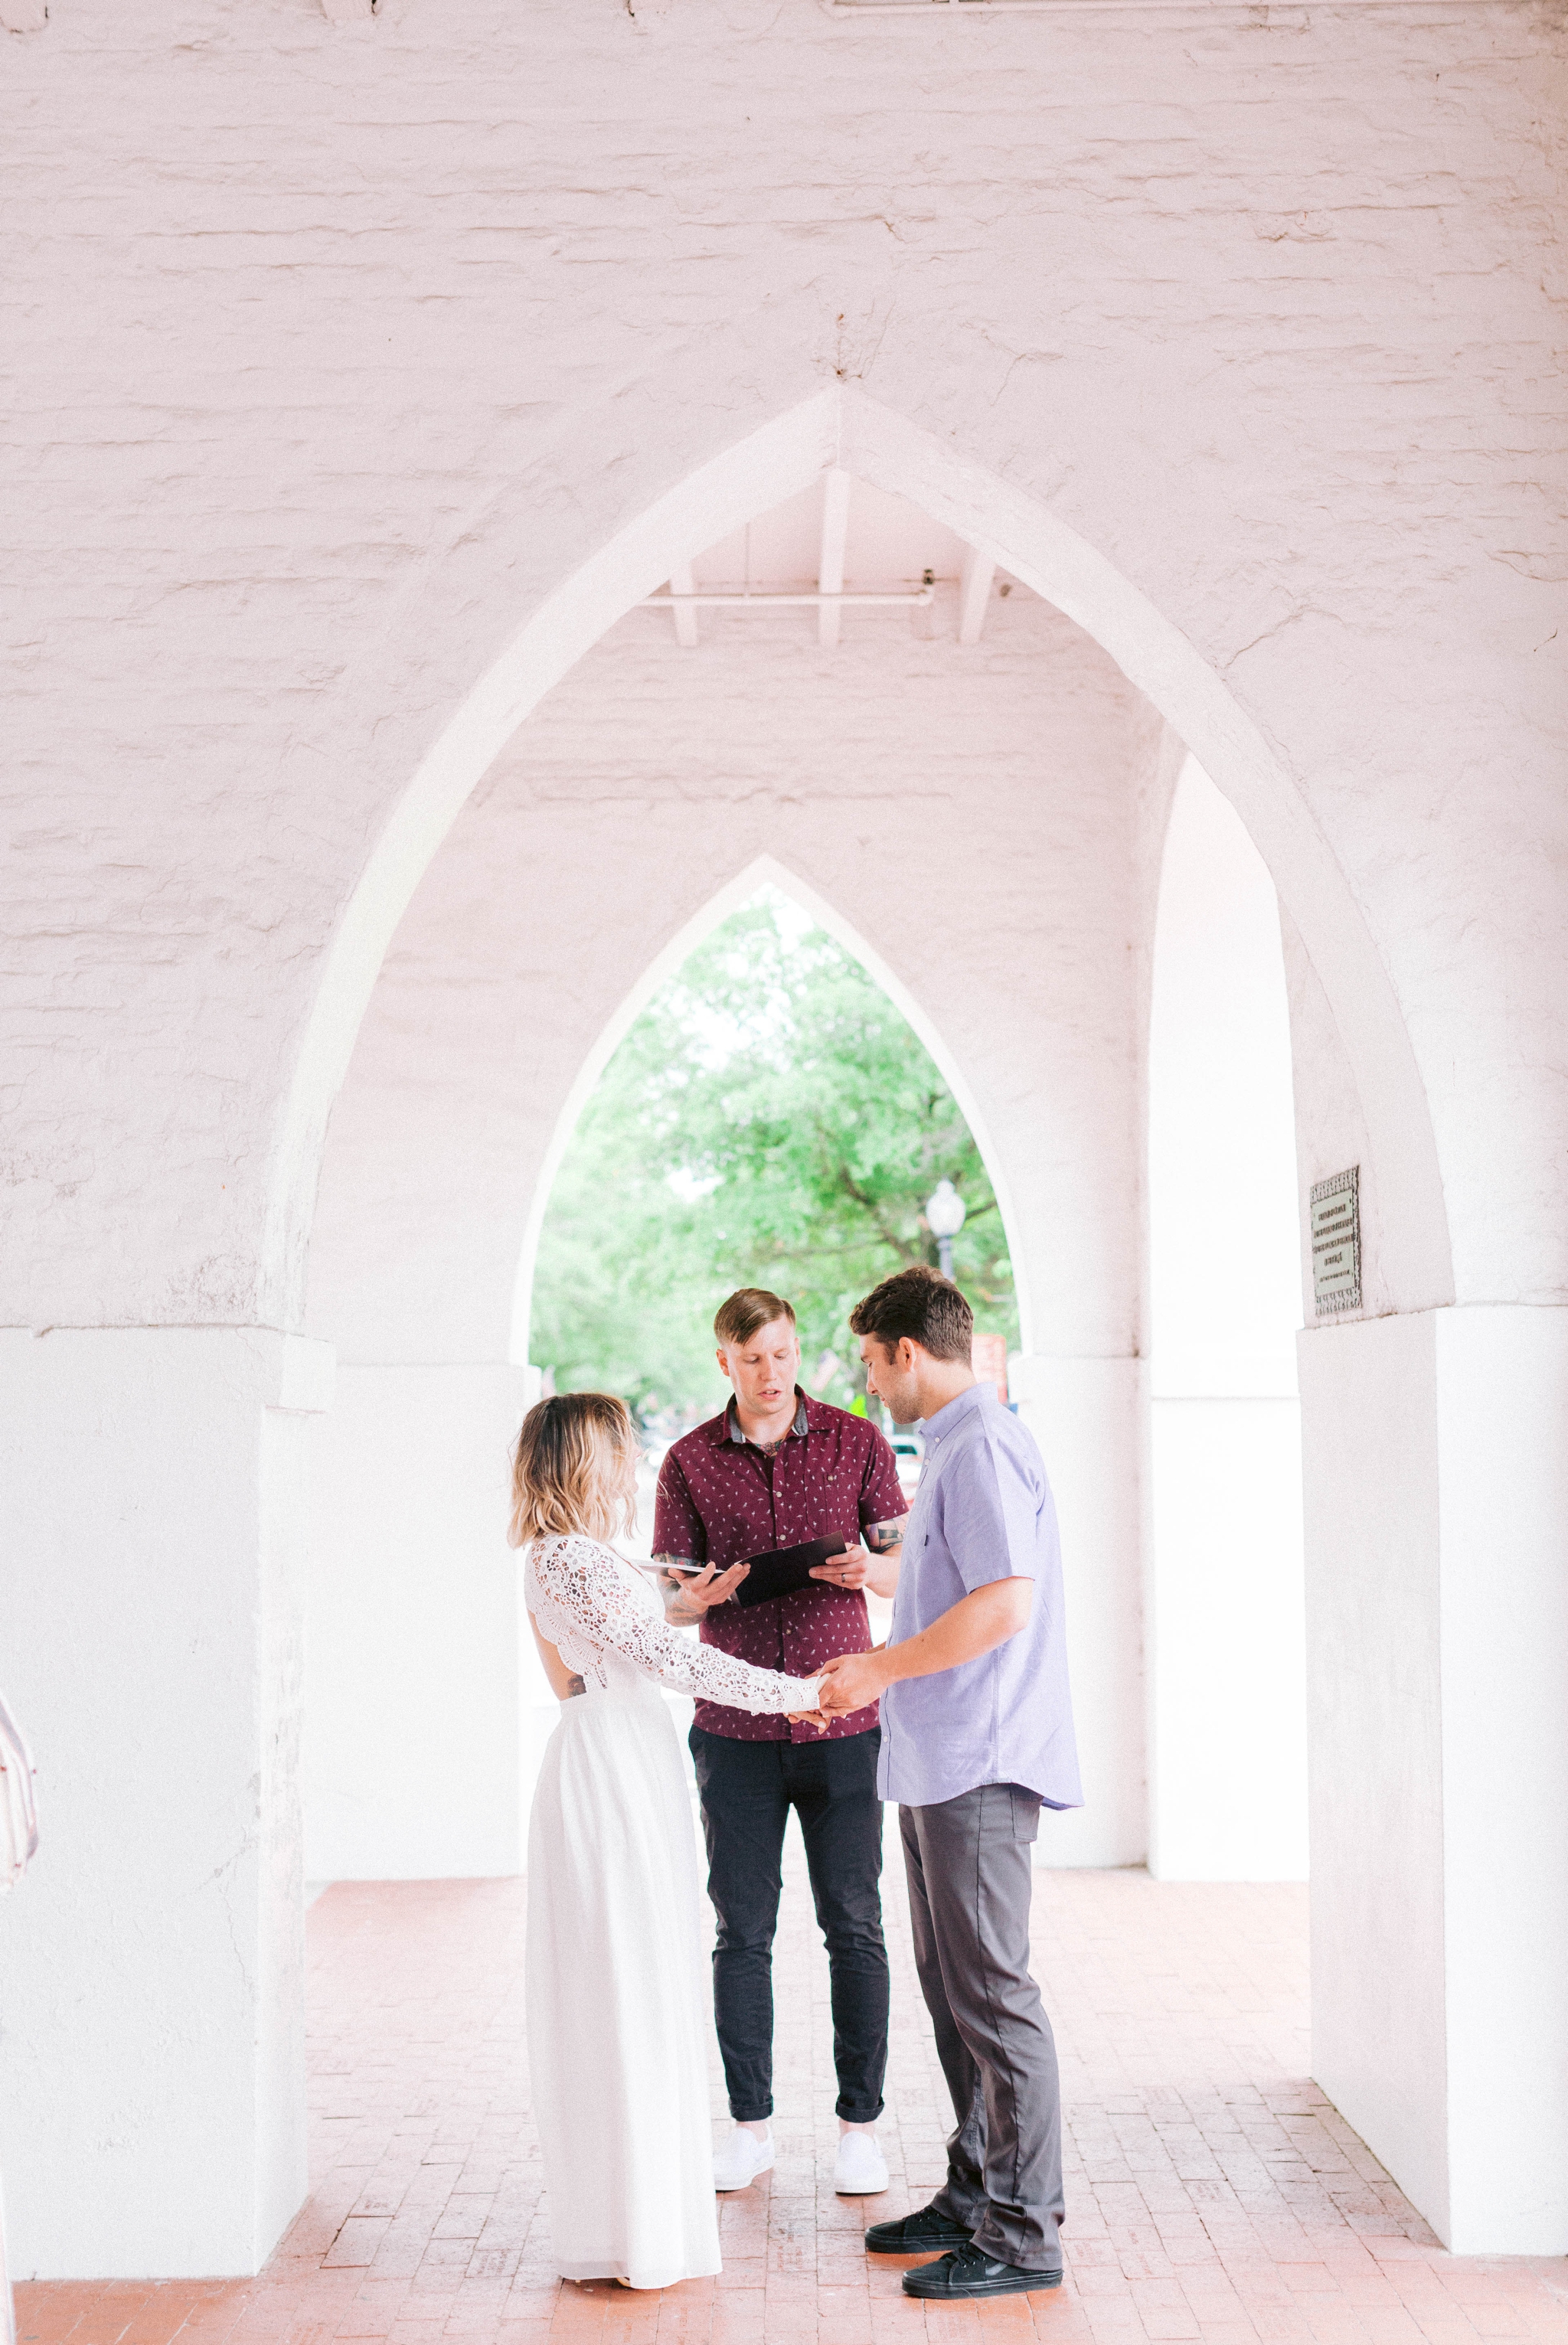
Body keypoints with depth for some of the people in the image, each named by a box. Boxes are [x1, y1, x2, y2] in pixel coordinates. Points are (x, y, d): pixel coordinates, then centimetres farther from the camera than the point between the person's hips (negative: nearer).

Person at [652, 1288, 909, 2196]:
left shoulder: (856, 1441, 4)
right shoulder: (690, 1461, 5)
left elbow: (906, 1568, 6)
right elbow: (669, 1601, 7)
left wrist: (867, 1568, -17)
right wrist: (704, 1595, -16)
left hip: (842, 1721, -1)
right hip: (734, 1727, 1)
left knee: (854, 1925, 2)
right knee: (743, 1929, 4)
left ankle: (861, 2123, 13)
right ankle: (752, 2125, 15)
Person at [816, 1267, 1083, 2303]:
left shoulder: (983, 1449, -16)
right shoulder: (958, 1447, 17)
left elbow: (1003, 1604, -24)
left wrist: (882, 1671, -16)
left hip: (979, 1764, -11)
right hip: (943, 1763, 11)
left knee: (992, 1995, -5)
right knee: (953, 1992, 16)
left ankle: (1024, 2233, 3)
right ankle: (976, 2194, 26)